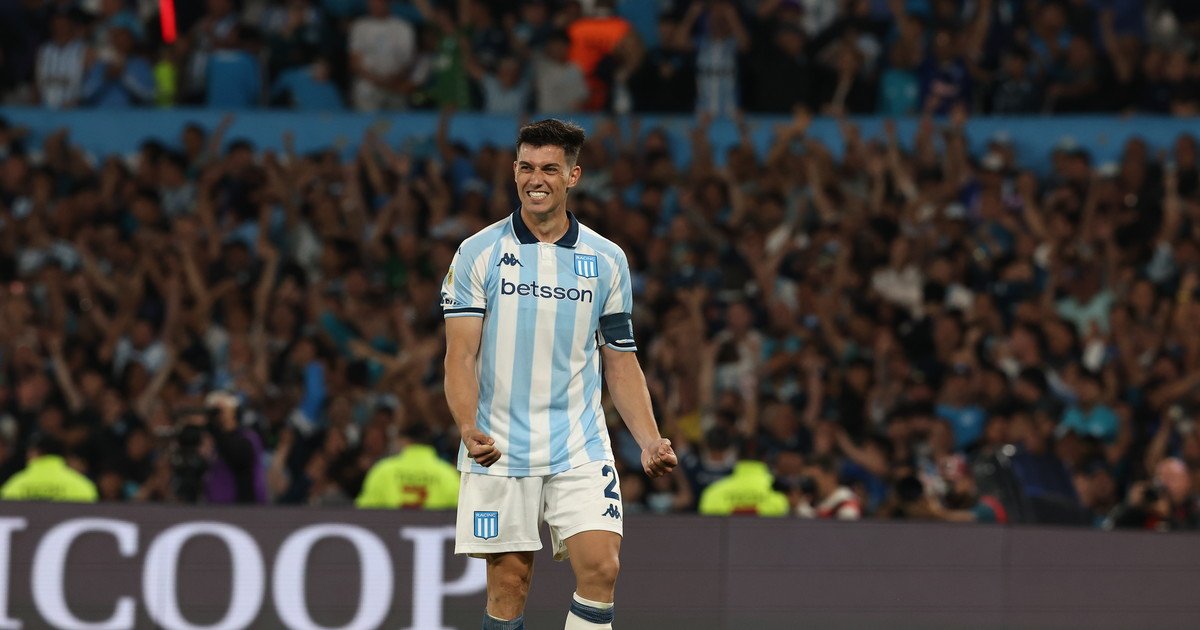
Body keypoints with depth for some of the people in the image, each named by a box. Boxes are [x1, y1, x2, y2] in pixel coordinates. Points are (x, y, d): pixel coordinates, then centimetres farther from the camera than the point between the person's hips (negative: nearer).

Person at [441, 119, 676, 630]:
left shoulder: (608, 260, 7)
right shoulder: (479, 254, 0)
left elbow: (620, 362, 12)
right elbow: (460, 355, -5)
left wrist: (650, 441, -2)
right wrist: (469, 428, -22)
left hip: (580, 448, 2)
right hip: (500, 451, -1)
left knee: (600, 568, -14)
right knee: (508, 585, -1)